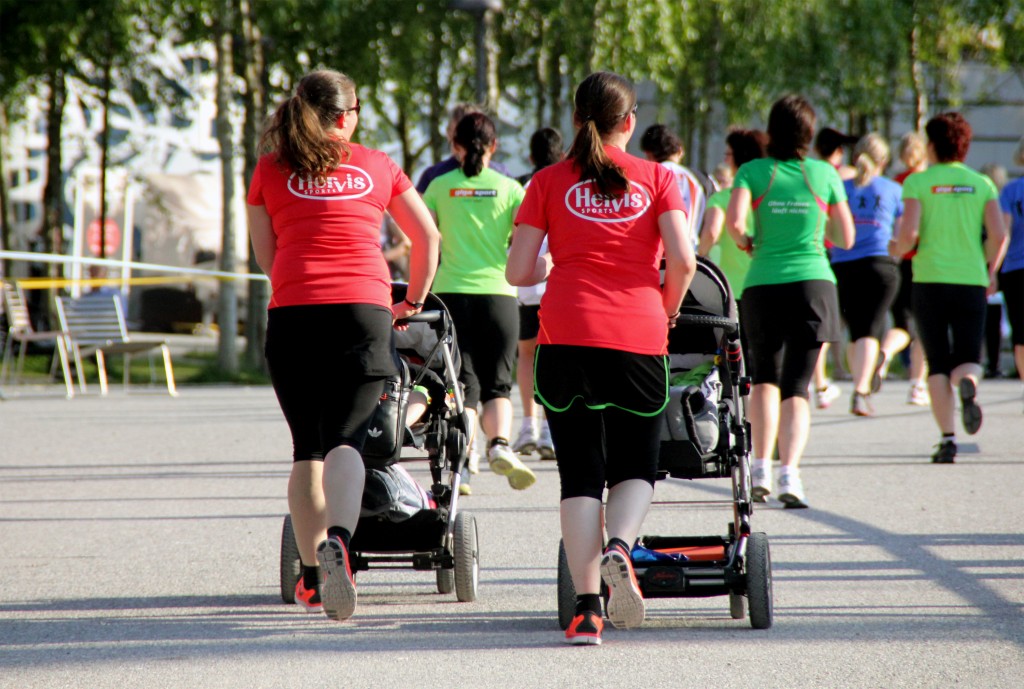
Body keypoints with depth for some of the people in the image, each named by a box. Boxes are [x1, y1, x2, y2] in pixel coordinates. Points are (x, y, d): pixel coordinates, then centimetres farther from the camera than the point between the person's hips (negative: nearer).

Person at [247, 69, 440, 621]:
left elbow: (265, 255, 15)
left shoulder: (271, 171, 12)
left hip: (293, 312, 1)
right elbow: (427, 237, 19)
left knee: (307, 447, 10)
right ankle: (338, 540, -35)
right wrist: (414, 300, 33)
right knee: (345, 440, -8)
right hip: (364, 311, -1)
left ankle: (312, 575, 12)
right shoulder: (377, 167, 13)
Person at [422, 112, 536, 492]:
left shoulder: (439, 187, 4)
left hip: (450, 293, 0)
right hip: (498, 293, 0)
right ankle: (499, 444, -18)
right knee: (496, 386, 9)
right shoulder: (509, 188, 3)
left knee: (463, 386, 4)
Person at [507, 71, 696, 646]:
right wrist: (668, 308, 14)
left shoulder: (550, 182, 8)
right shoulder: (656, 179, 7)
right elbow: (683, 260, -4)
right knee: (637, 466, 15)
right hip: (637, 338, 0)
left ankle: (588, 606, -4)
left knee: (581, 473, 5)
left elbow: (518, 273, 5)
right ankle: (619, 547, -15)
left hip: (567, 336, 0)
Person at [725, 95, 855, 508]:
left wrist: (745, 242, 5)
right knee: (797, 384, 3)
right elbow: (846, 238, 7)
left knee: (764, 377, 18)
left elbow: (734, 222, -15)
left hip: (763, 285, 0)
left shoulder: (753, 172, -1)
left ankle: (761, 466, 5)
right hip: (812, 283, 0)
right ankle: (790, 470, -15)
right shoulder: (824, 174, 3)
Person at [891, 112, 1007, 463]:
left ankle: (947, 438, -2)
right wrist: (990, 272, 15)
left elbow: (909, 232, -11)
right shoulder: (981, 184, 6)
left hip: (930, 279, -1)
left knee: (938, 364, 7)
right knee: (967, 359, 7)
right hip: (971, 280, 1)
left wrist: (897, 250, 11)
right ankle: (968, 384, -30)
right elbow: (999, 235, -2)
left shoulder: (918, 182, -1)